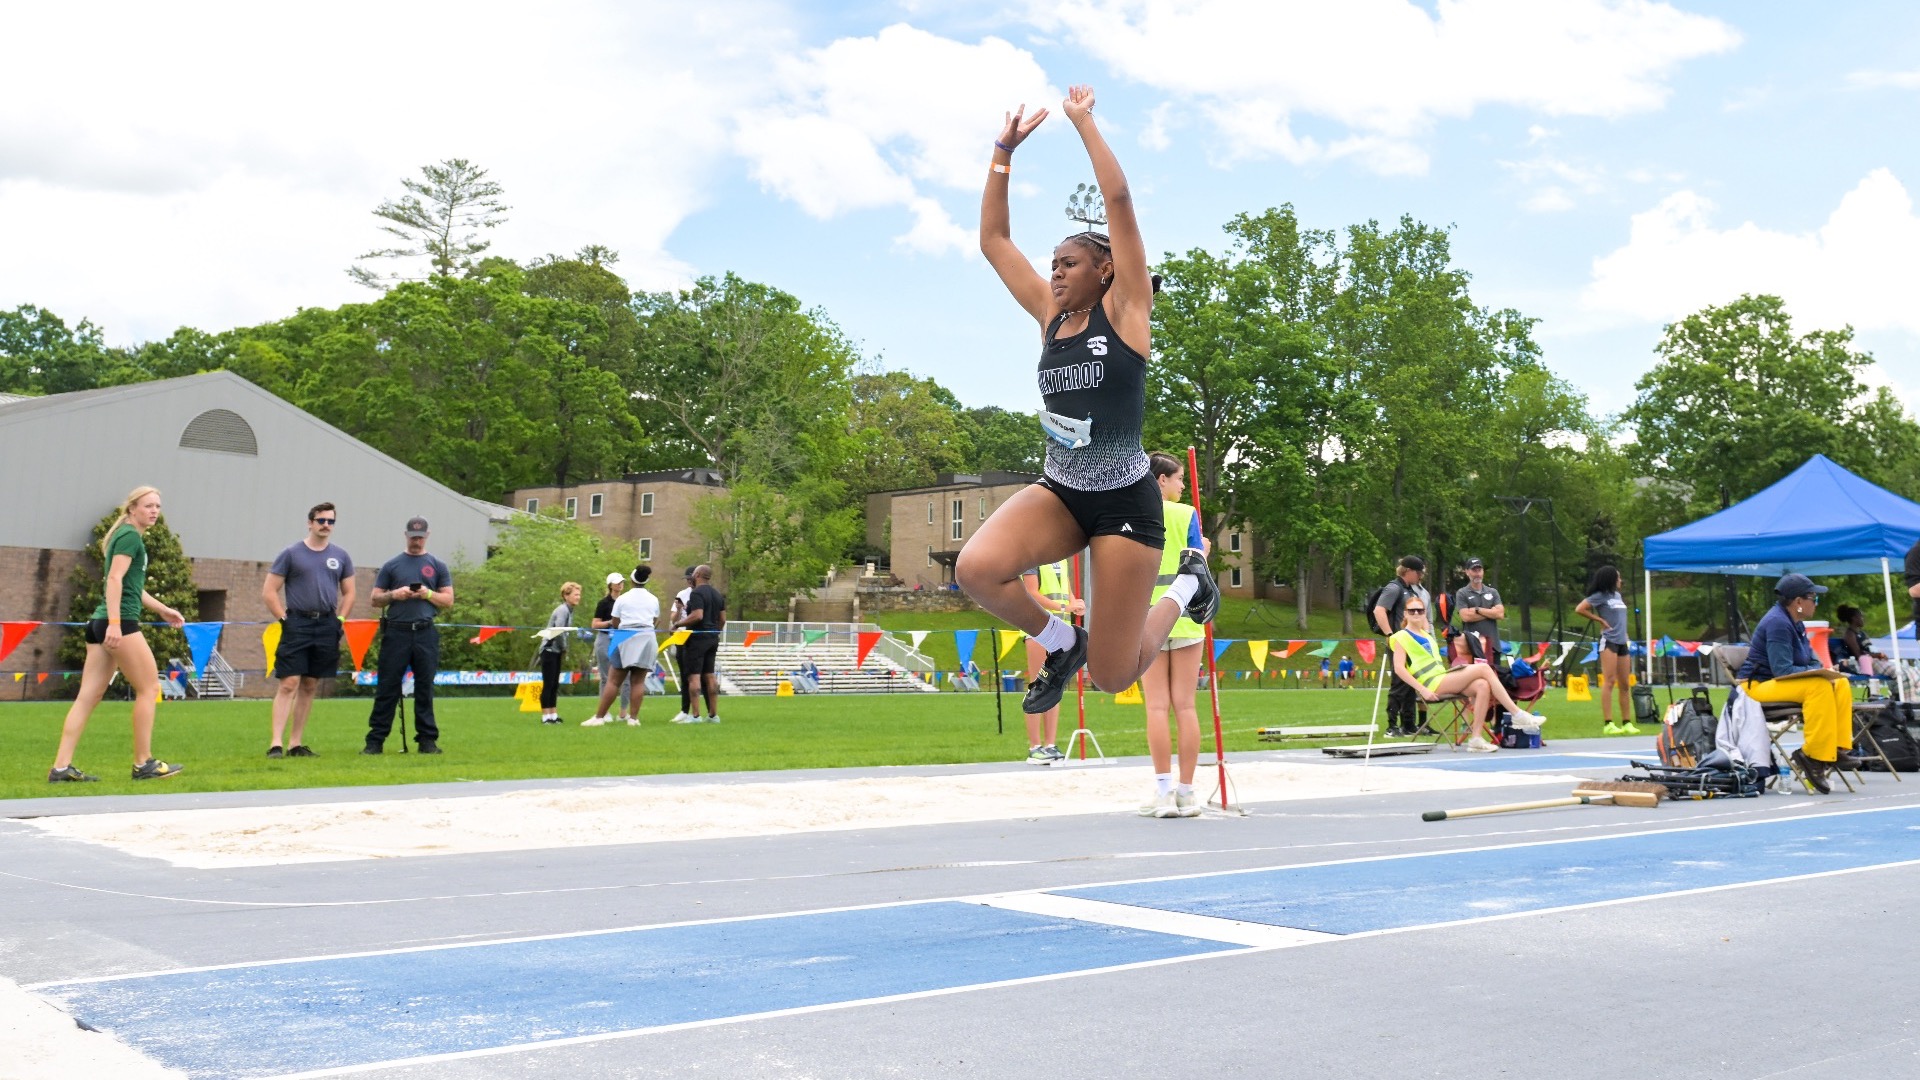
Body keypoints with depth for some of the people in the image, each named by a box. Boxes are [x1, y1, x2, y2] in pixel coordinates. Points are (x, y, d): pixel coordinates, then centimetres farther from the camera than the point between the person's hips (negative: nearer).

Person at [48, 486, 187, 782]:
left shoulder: (129, 536, 23)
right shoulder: (130, 536, -6)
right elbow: (115, 579, -18)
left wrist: (163, 610, 39)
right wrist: (115, 623, -26)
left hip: (101, 623, 9)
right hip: (120, 622, -9)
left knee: (89, 695, 5)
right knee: (149, 688, -1)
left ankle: (61, 767, 3)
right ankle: (144, 763, 2)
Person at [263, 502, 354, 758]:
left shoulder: (341, 556, 11)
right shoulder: (291, 554, 0)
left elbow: (348, 593, 17)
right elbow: (269, 591, 0)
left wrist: (340, 620, 5)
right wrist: (284, 619, -7)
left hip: (326, 626, 4)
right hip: (297, 625, -4)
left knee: (310, 687, 8)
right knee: (289, 684, -10)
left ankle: (296, 744, 13)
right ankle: (276, 743, -10)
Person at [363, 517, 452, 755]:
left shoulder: (438, 566, 12)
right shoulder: (391, 565, 11)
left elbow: (448, 601, 9)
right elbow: (375, 600, 11)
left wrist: (428, 594, -8)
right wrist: (394, 595, -8)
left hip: (426, 634, 0)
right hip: (396, 633, 0)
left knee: (425, 689, 4)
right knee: (387, 688, -1)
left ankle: (427, 739, 8)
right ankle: (375, 739, 1)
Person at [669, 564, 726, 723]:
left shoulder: (696, 593, -13)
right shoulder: (717, 594, 14)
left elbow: (697, 616, -24)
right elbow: (722, 619, 15)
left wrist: (678, 624, -15)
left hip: (697, 638, -8)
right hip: (712, 638, 8)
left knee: (694, 676, -6)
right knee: (709, 675, 12)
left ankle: (695, 715, -10)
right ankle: (713, 714, 12)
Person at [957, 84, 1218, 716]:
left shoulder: (1123, 310, -5)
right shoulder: (1051, 316, 8)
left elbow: (1118, 198, -14)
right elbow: (993, 239, 10)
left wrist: (1083, 120, -8)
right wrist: (1004, 150, 6)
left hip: (1124, 503, -5)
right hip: (1059, 493, 5)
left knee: (1112, 676, -2)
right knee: (975, 569, -27)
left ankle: (1186, 584, 29)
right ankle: (1061, 643, 4)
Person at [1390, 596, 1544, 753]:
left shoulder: (1426, 635, 24)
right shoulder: (1401, 637, 0)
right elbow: (1399, 668, -12)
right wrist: (1423, 689, -20)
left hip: (1443, 678, 8)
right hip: (1431, 685, -8)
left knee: (1482, 686, -19)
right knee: (1483, 668, -16)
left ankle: (1476, 738, -21)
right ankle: (1518, 714, -14)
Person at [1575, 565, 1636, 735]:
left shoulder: (1617, 595, 17)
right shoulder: (1600, 596, -5)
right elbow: (1579, 609, -13)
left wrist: (1626, 637, 17)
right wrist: (1600, 620, -5)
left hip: (1622, 642, 8)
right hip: (1609, 641, -8)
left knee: (1624, 684, 7)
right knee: (1609, 681, -10)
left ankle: (1627, 723, 11)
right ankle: (1608, 724, -12)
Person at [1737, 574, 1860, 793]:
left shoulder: (1795, 623, 13)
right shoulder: (1777, 623, -18)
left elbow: (1810, 661, 19)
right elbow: (1783, 670, -24)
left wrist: (1822, 672, -4)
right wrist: (1820, 674, -19)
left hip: (1780, 684, 11)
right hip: (1758, 685, -11)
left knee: (1841, 685, 2)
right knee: (1819, 687, -30)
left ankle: (1839, 749, -6)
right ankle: (1814, 756, -28)